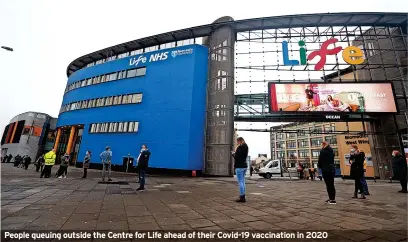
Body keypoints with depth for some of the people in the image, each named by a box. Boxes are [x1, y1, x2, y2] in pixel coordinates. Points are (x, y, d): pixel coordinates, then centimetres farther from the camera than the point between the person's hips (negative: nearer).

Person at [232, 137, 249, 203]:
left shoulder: (239, 147, -15)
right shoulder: (245, 147, 13)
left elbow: (236, 157, -16)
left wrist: (233, 153, 3)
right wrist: (235, 153, 13)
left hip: (239, 166, -9)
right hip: (244, 166, 9)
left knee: (240, 182, -5)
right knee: (243, 181, 15)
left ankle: (242, 197, -3)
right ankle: (243, 197, 21)